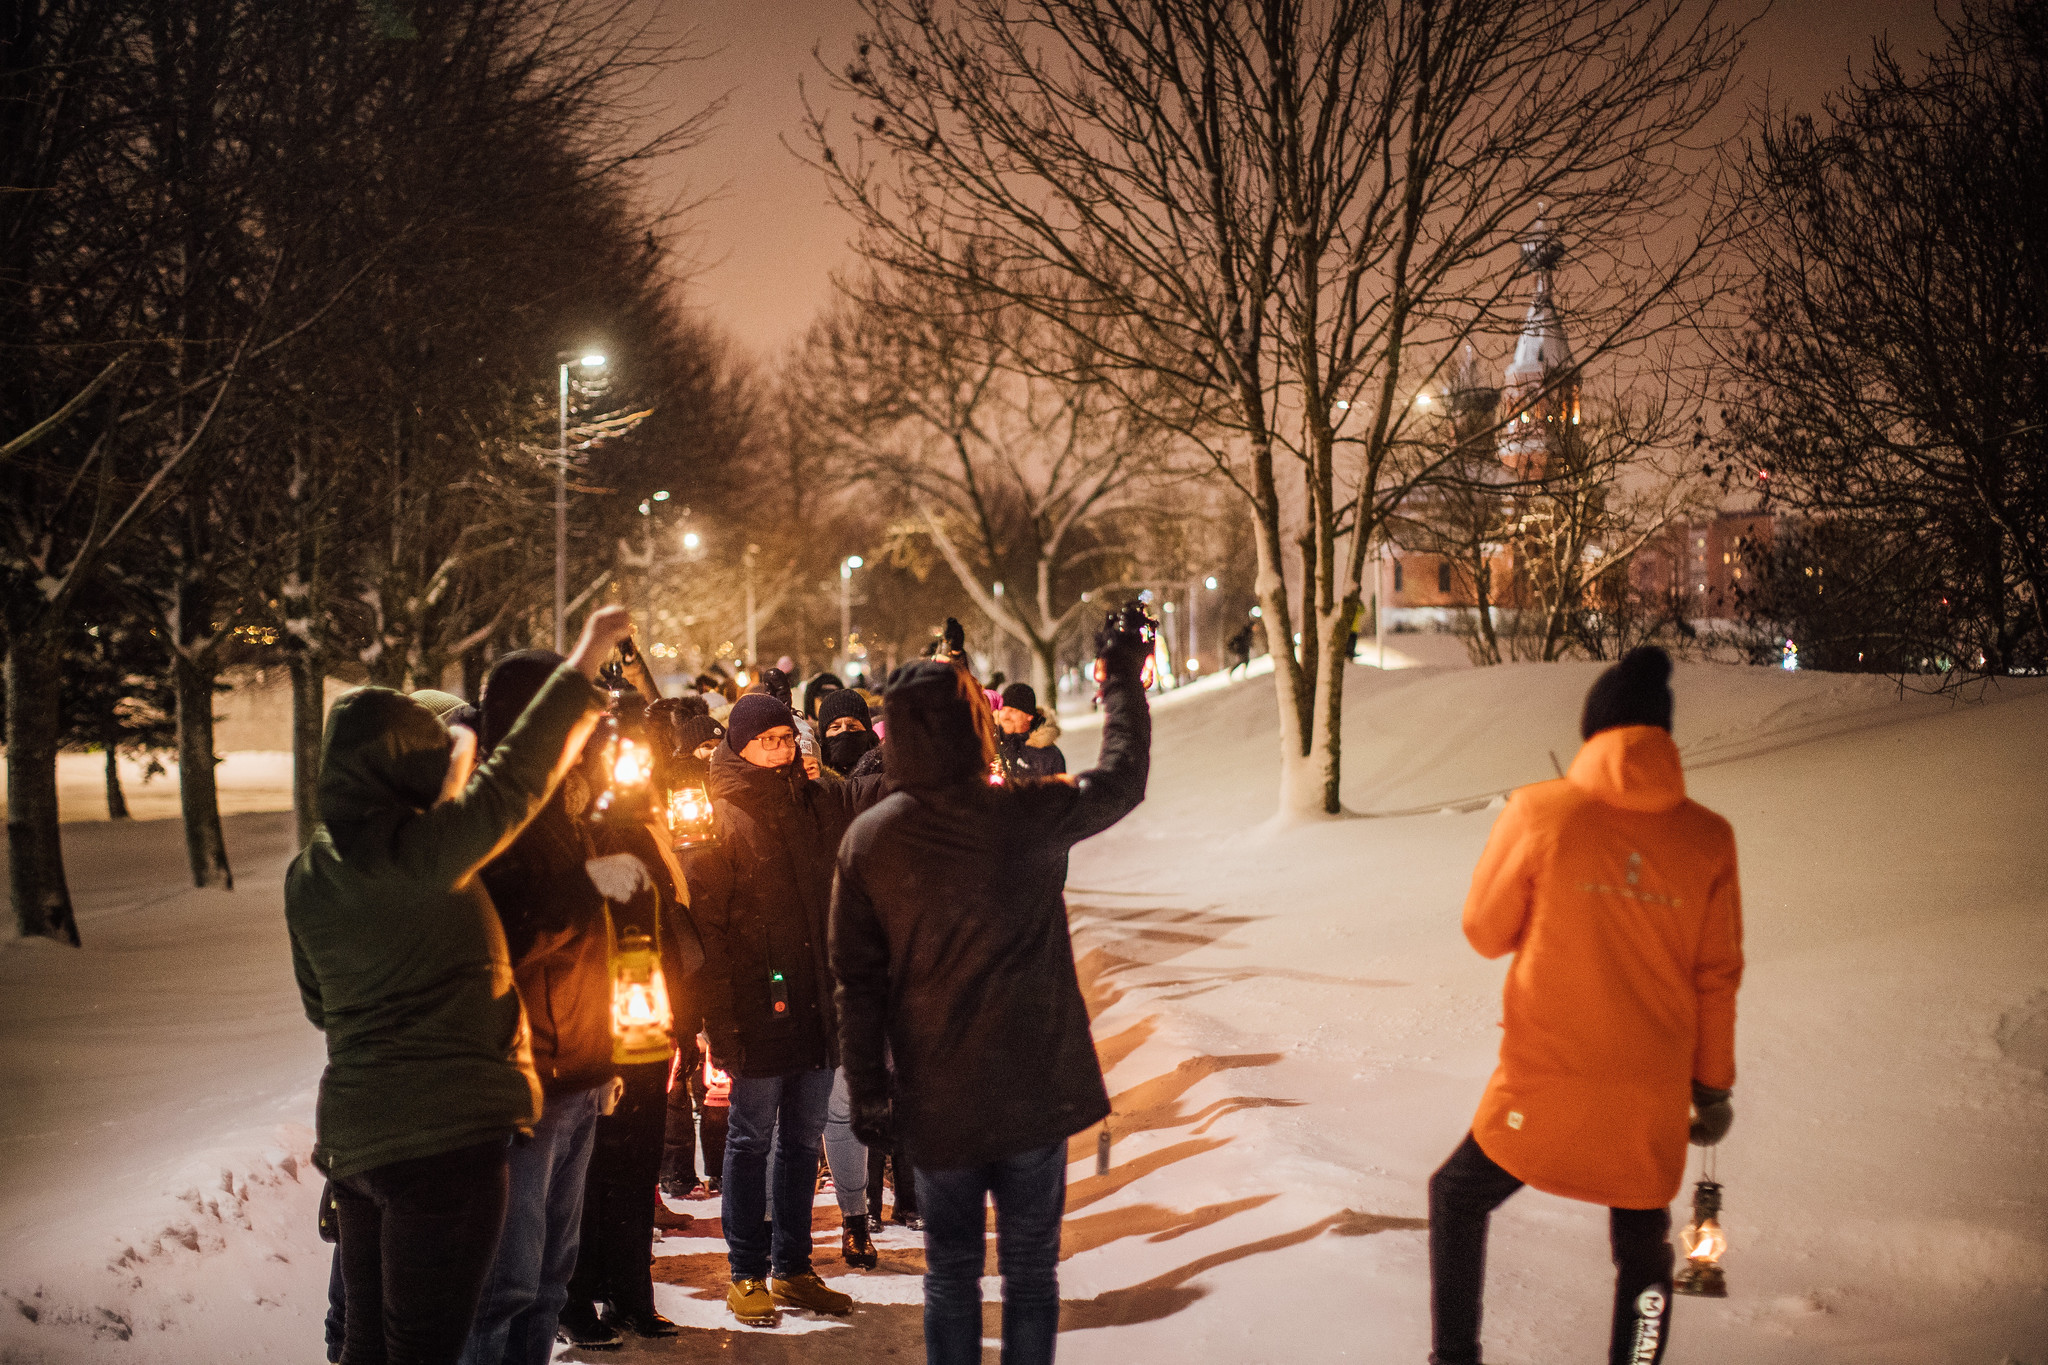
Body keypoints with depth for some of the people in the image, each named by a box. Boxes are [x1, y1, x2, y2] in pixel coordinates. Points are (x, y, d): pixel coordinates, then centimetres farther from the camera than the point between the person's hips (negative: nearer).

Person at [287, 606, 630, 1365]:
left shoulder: (308, 876, 7)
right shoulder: (422, 850, -17)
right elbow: (516, 777, -9)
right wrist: (584, 665, -1)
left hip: (351, 1132, 8)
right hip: (447, 1131, -8)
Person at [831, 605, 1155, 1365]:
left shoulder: (869, 839, -6)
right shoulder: (1027, 815, -13)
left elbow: (856, 976, -2)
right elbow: (1123, 775, 5)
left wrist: (868, 1089, 6)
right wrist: (1124, 676, 19)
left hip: (935, 1098, 2)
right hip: (1034, 1088, -1)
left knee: (950, 1270, 15)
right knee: (1030, 1268, 11)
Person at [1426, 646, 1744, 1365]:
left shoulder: (1539, 812, -11)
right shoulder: (1708, 837, -3)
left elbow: (1486, 933, -1)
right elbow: (1716, 976, 4)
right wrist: (1713, 1087, 15)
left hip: (1543, 1082, -2)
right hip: (1654, 1096, 2)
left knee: (1458, 1198, 21)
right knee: (1643, 1251, 20)